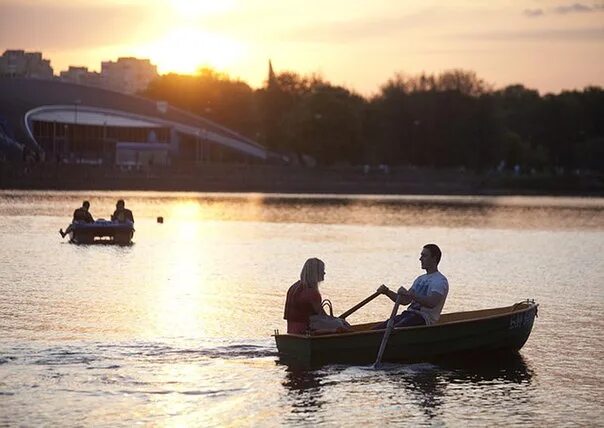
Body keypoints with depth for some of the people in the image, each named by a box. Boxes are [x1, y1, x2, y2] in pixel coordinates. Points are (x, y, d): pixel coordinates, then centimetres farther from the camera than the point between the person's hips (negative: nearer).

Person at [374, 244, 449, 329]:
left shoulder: (441, 281, -6)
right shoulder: (420, 279, 24)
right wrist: (387, 292, 7)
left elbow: (432, 303, -23)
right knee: (376, 330, -11)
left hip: (424, 318, -9)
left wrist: (409, 294, -28)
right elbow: (405, 300, 22)